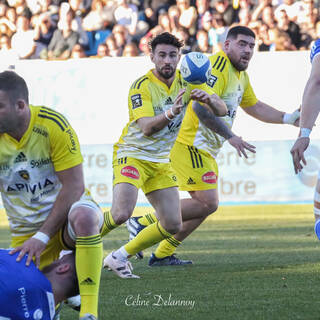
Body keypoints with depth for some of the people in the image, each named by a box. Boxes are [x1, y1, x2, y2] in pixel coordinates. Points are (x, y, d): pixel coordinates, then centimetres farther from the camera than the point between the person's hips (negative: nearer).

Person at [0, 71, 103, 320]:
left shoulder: (53, 126, -18)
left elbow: (73, 187, -19)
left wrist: (42, 236, -25)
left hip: (68, 209, -4)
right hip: (24, 230, 4)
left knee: (83, 217, -40)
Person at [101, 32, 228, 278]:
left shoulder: (186, 82, -1)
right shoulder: (142, 86, -17)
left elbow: (221, 110, -7)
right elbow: (146, 127, -30)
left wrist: (209, 99, -31)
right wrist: (171, 112, -49)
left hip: (161, 161, 6)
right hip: (133, 154, -6)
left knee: (173, 225, -1)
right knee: (121, 213, -27)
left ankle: (119, 257, 13)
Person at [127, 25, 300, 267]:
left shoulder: (241, 75, 16)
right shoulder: (218, 66, -17)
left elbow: (254, 107, 33)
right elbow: (201, 108, -29)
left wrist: (289, 118, 24)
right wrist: (230, 136, -27)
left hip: (205, 150, 11)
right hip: (189, 144, -11)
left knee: (207, 205, 10)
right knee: (207, 203, -17)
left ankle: (163, 255, 14)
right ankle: (143, 224, -8)